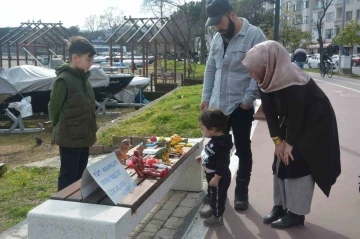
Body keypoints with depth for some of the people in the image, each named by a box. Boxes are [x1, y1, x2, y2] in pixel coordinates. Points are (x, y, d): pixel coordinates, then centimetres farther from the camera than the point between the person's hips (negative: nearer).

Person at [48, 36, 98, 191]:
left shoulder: (83, 78, 9)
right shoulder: (63, 80, -17)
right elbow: (54, 108, -11)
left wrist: (91, 132, 13)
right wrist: (60, 131, -1)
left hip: (83, 137, 8)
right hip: (69, 138, -8)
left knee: (80, 174, 17)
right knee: (68, 176, 3)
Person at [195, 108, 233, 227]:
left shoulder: (221, 144, -33)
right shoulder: (216, 139, -4)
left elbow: (223, 163, -30)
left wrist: (216, 178, -24)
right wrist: (202, 157, 14)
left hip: (219, 177, -9)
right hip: (212, 174, 9)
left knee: (217, 195, 10)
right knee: (212, 194, 27)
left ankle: (217, 217, 28)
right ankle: (213, 209, 48)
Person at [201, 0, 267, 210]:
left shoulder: (254, 35, -11)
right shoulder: (217, 39, 10)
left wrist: (248, 98, -16)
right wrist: (206, 96, 12)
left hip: (241, 106, -6)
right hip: (217, 105, 6)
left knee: (243, 151, 8)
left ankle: (242, 192, 23)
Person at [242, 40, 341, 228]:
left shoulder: (292, 83, -33)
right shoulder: (267, 80, -9)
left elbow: (296, 115, -26)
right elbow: (270, 112, -6)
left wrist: (289, 143, -17)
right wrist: (278, 140, -11)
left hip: (315, 124, -8)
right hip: (293, 123, 8)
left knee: (297, 163, -11)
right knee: (281, 162, 6)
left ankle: (296, 213, 1)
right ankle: (280, 205, 18)